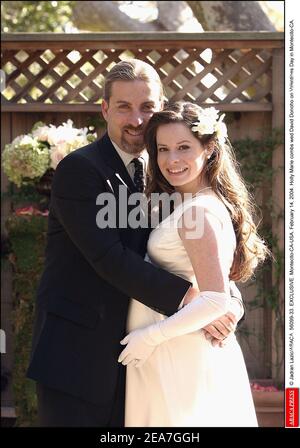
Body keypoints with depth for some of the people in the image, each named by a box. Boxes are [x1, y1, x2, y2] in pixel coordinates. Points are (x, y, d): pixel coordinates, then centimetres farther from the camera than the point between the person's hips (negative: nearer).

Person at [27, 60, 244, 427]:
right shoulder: (79, 169, -11)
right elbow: (110, 259, -21)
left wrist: (230, 295, -10)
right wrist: (188, 297, -24)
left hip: (126, 355, 7)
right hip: (74, 355, -7)